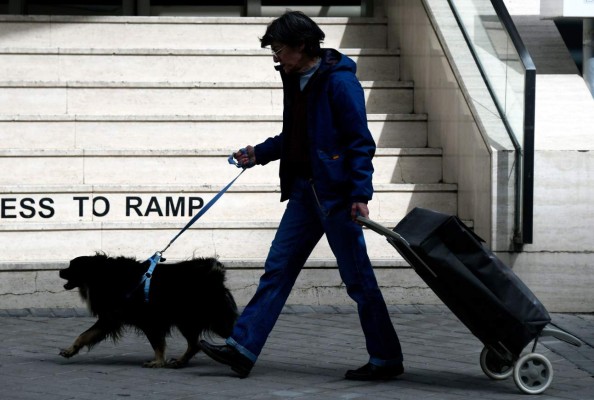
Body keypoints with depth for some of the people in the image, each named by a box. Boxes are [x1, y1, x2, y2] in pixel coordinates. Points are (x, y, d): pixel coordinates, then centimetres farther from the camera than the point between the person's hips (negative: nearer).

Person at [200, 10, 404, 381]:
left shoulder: (339, 81, -14)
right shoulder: (297, 81, 12)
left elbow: (361, 141, -16)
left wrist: (361, 193, -21)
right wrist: (259, 153, 11)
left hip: (335, 193, -9)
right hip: (304, 190, 9)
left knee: (358, 277, -2)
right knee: (278, 268, 6)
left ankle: (387, 359, 8)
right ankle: (243, 348, 6)